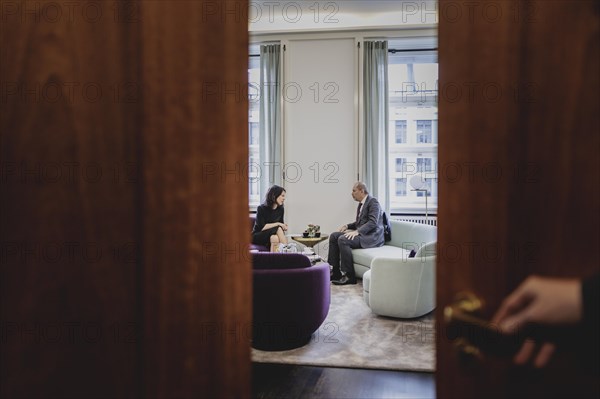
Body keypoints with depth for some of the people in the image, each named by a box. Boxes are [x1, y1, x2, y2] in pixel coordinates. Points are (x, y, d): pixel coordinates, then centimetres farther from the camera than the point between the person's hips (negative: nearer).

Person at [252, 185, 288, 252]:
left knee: (275, 238, -33)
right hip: (257, 236, -4)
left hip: (273, 236, 4)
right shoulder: (261, 209, -13)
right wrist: (277, 224, -19)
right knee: (278, 229, -31)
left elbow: (281, 224, 14)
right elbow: (262, 227, -20)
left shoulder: (280, 209, 2)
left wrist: (283, 227, -9)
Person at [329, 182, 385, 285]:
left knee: (342, 239, -27)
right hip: (361, 233, 10)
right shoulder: (361, 203, 17)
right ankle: (336, 271, -1)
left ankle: (350, 276, -20)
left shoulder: (373, 202, -11)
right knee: (334, 236, -2)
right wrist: (348, 226, 6)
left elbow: (373, 222, -22)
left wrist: (357, 231, -30)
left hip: (371, 236, -9)